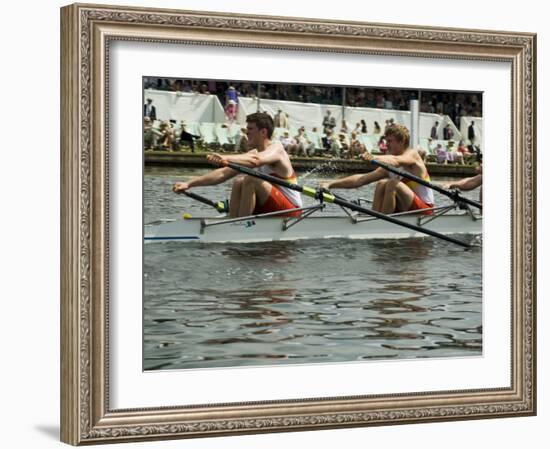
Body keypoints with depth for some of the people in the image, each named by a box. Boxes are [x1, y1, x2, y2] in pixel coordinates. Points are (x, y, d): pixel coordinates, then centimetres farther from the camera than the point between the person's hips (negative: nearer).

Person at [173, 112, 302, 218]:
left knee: (249, 179, -24)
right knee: (238, 182, -5)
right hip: (268, 209, 8)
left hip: (290, 210, -8)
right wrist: (189, 183, -6)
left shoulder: (276, 148, -12)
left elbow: (256, 160, -37)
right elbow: (223, 173, 4)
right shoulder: (253, 153, 11)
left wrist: (226, 158, -52)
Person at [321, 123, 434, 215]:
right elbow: (361, 179, 3)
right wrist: (331, 184, -7)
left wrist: (373, 158, -53)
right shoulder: (388, 168, 9)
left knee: (392, 183, -26)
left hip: (425, 209, -7)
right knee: (381, 184, -9)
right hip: (406, 209, 7)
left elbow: (395, 161, -32)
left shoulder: (412, 154, -9)